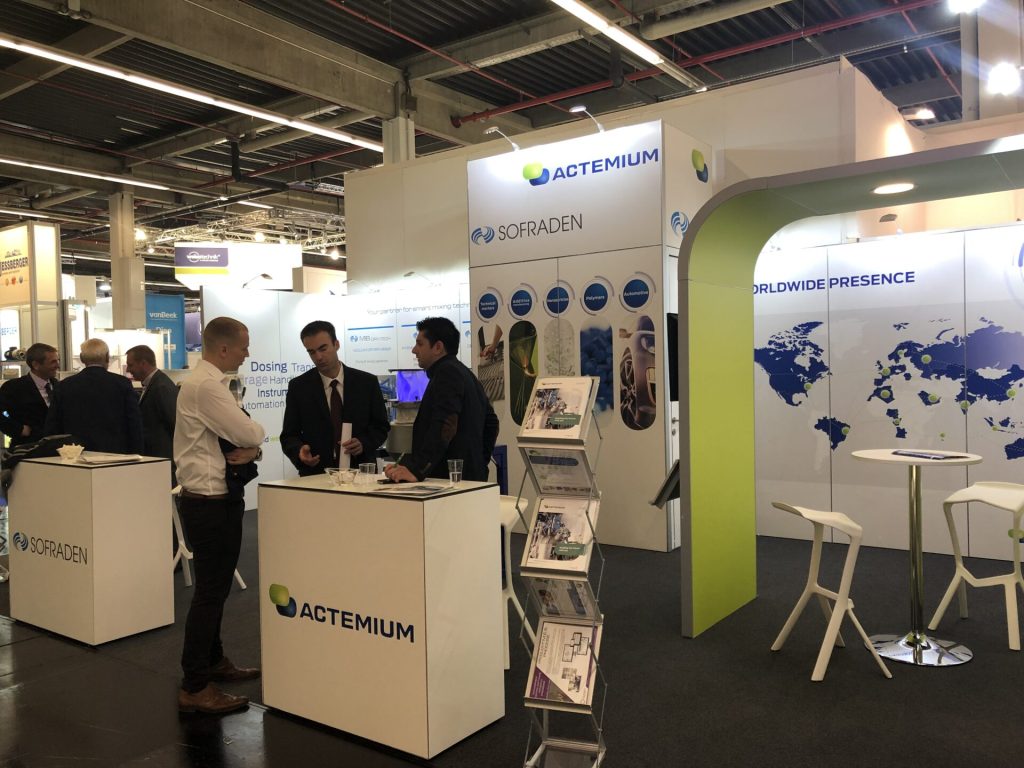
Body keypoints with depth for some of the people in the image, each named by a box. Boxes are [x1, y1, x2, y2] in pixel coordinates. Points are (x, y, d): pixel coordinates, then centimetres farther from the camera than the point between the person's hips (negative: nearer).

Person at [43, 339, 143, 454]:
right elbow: (135, 425, -1)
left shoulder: (65, 386, 5)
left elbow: (50, 429, 7)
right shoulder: (122, 383, -1)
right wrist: (136, 458, 5)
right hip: (115, 453, -1)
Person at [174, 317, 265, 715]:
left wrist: (249, 448, -9)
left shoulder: (209, 382, 14)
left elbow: (246, 438, 13)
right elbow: (250, 434, -22)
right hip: (209, 501, -10)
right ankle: (194, 687, 6)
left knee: (215, 587, 20)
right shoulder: (206, 386, -20)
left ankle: (213, 661, 35)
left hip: (216, 498, 10)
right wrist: (254, 441, 0)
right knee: (210, 591, -3)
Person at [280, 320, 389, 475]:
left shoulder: (367, 382, 5)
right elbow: (289, 435, 7)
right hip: (315, 474, 0)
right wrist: (300, 450, -15)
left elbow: (381, 427, 9)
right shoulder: (298, 387, 5)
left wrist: (364, 443, -10)